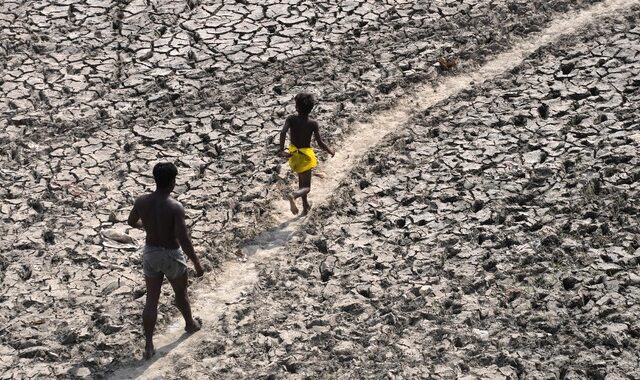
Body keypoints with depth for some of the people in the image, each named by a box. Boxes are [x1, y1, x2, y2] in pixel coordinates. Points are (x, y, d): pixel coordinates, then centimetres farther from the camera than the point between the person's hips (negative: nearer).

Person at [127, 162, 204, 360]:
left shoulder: (141, 201, -11)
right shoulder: (175, 207, -27)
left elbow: (131, 222, 9)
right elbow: (184, 240, -27)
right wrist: (197, 264, -16)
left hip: (150, 253, 4)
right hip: (171, 255, -4)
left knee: (151, 300, 14)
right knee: (181, 293, 24)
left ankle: (149, 346, 15)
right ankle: (190, 324, 51)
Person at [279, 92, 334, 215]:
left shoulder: (291, 119, -14)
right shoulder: (313, 124, -17)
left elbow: (283, 132, -30)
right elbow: (320, 143, -17)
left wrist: (281, 150, -25)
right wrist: (330, 151, 1)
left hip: (293, 153, 4)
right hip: (305, 155, -4)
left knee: (301, 180, 27)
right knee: (306, 187, 2)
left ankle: (305, 206, 38)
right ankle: (293, 196, -32)